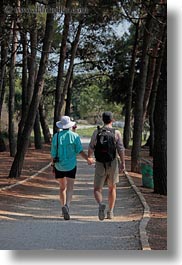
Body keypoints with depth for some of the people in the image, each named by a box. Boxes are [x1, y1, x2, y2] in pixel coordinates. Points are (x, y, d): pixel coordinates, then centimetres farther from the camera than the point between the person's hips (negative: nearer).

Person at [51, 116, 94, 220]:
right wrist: (88, 159, 0)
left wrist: (53, 166, 10)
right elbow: (80, 151, -11)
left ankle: (63, 207, 16)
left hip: (59, 165, 2)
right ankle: (67, 205, -28)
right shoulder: (75, 136, -5)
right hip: (70, 165, -2)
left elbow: (53, 153, 0)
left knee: (62, 187, 17)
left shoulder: (56, 136, -1)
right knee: (70, 188, -5)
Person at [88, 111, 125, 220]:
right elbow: (121, 149, -12)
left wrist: (89, 158, 25)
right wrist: (123, 163, -11)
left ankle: (101, 205, -24)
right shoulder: (117, 133, -3)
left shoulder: (97, 132, 0)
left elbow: (91, 148, 8)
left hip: (100, 164, 0)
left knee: (97, 189, 6)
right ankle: (110, 212, 18)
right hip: (113, 164, 0)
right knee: (112, 188, 19)